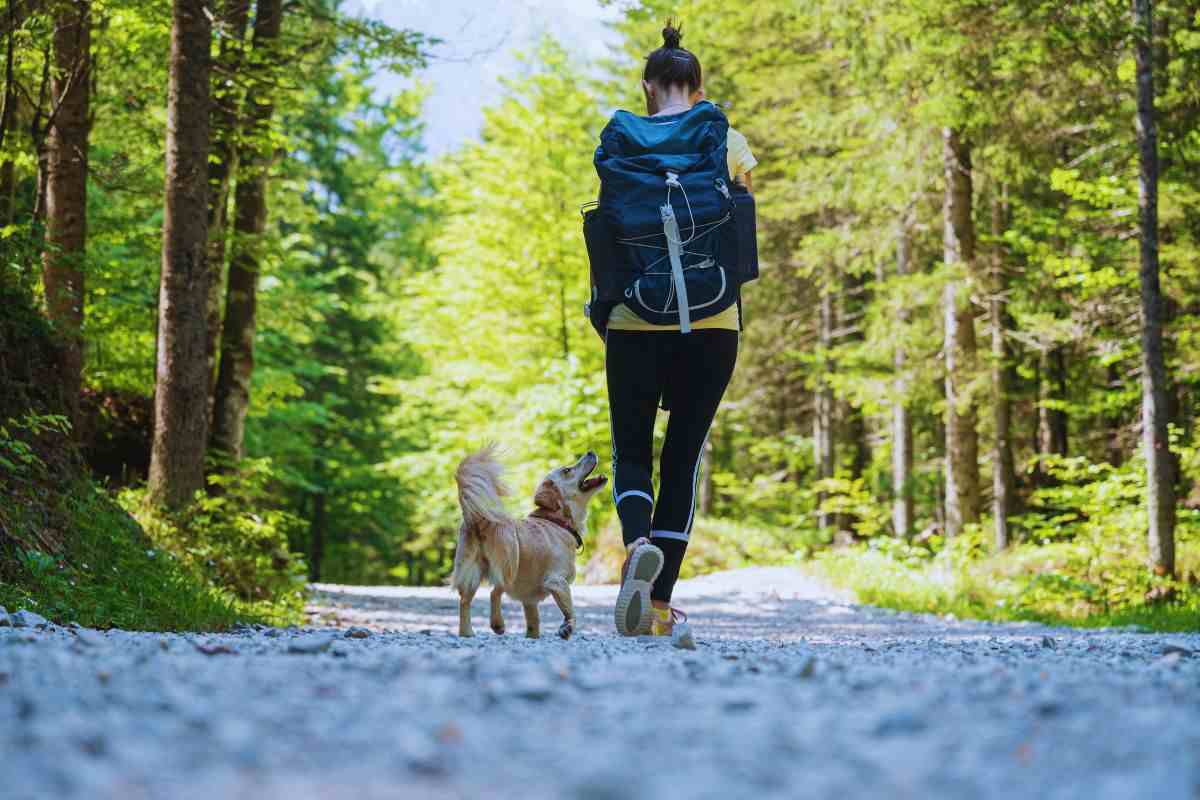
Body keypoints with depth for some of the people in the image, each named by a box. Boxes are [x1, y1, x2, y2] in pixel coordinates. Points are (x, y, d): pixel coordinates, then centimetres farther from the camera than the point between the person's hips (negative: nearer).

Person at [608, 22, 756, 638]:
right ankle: (662, 602, 4)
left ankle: (638, 545, -24)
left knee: (632, 451, 8)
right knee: (684, 454, 8)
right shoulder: (729, 143, 3)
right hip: (712, 321, 1)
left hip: (637, 317, -1)